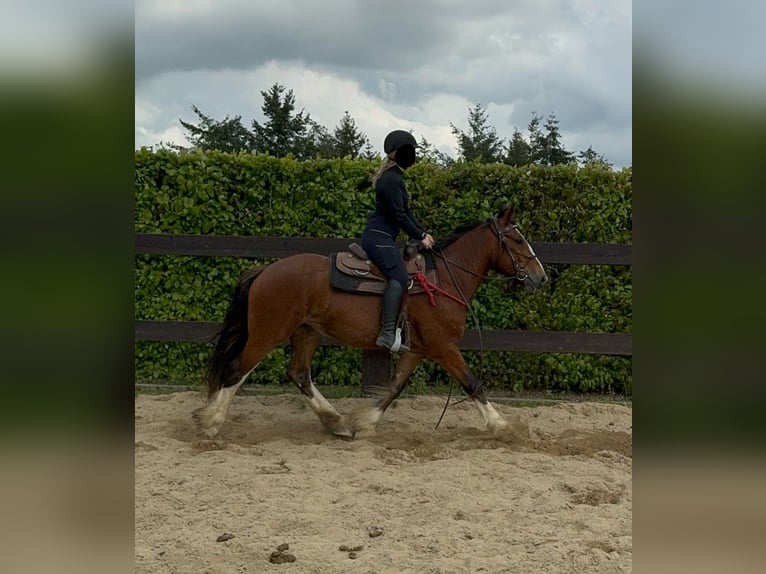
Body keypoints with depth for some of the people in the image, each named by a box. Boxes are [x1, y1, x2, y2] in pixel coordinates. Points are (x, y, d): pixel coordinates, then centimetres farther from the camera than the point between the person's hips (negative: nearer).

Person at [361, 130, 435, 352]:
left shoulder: (395, 177, 19)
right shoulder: (391, 179, -14)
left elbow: (406, 211, 22)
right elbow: (399, 215, -16)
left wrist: (423, 233, 15)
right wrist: (420, 237, -8)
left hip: (379, 237, 12)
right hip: (379, 238, -12)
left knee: (398, 277, 12)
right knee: (399, 278, -25)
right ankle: (388, 333, -33)